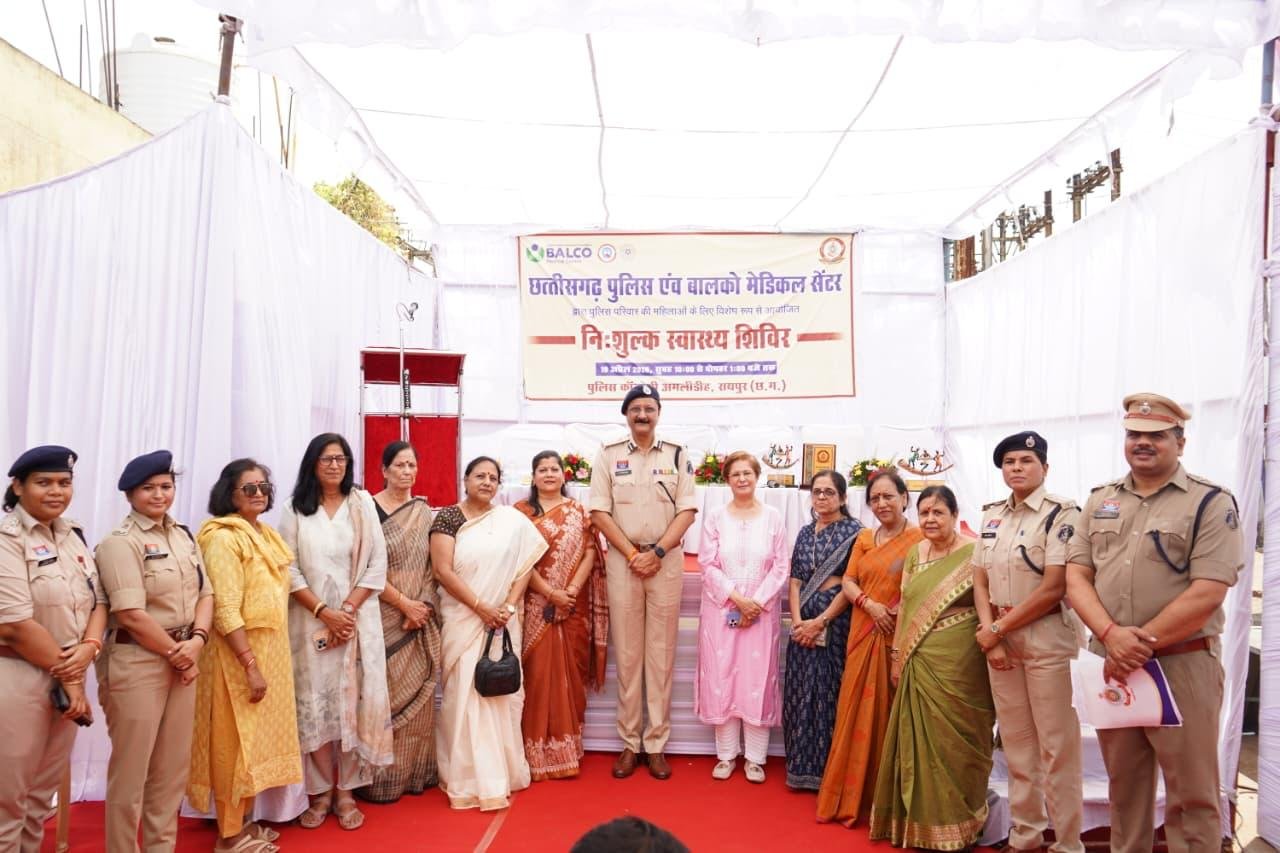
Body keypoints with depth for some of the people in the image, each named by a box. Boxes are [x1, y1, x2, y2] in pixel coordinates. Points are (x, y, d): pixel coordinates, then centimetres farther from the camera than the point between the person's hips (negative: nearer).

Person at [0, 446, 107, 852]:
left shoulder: (73, 534, 8)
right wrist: (67, 674, -13)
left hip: (67, 676, 7)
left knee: (44, 793, 18)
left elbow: (98, 599, 9)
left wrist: (89, 648, -10)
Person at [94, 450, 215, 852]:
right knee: (131, 768, 6)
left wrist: (197, 640, -10)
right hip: (137, 663, -7)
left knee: (174, 765, 15)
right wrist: (176, 652, -12)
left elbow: (205, 593, 7)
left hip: (182, 658, 7)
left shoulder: (183, 536, 9)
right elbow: (131, 614, -19)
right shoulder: (120, 543, -12)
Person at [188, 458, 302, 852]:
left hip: (271, 649, 8)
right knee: (236, 740, 2)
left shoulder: (267, 534, 10)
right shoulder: (224, 537, -16)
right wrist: (250, 665, -23)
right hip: (239, 654, -8)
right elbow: (225, 610, -21)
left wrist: (268, 659, 18)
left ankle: (246, 820, 29)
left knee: (258, 736, 16)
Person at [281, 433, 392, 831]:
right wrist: (324, 612, -11)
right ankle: (320, 791, 15)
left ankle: (346, 790, 12)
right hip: (310, 620, 0)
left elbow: (377, 564, 0)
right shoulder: (295, 509, 4)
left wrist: (348, 610, -10)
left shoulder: (363, 504, 4)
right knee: (313, 704, 1)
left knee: (353, 701, 1)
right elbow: (288, 569, -1)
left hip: (357, 618, 0)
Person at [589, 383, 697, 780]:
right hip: (622, 560, 0)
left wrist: (657, 551, -10)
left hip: (666, 561, 0)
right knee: (627, 653, 3)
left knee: (661, 653, 4)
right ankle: (629, 743, 12)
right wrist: (632, 554, -8)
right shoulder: (608, 456, 5)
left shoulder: (677, 456, 7)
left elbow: (687, 510, 2)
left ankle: (656, 743, 11)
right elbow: (600, 512, 0)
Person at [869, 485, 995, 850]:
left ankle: (954, 823, 20)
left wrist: (990, 652, -15)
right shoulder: (915, 553, 9)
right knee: (918, 740, 12)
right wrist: (898, 655, 11)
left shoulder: (974, 554, -9)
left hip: (957, 664, -5)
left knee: (953, 740, 4)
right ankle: (920, 818, 26)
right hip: (919, 663, 6)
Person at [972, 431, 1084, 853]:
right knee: (1016, 743, 14)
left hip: (1046, 639, -6)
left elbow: (1054, 587, -16)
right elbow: (980, 582, 9)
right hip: (998, 638, 6)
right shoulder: (992, 516, 10)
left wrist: (998, 629, -11)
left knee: (1056, 746, 0)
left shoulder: (1061, 513, -9)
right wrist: (989, 634, -5)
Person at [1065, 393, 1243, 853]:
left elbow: (1207, 594, -14)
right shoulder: (1100, 501, 9)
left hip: (1182, 665, -4)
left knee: (1191, 794, 5)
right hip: (1112, 666, 4)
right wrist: (1112, 635, -12)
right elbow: (1076, 577, 4)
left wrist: (1141, 643, -15)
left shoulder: (1211, 503, -5)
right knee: (1123, 785, 17)